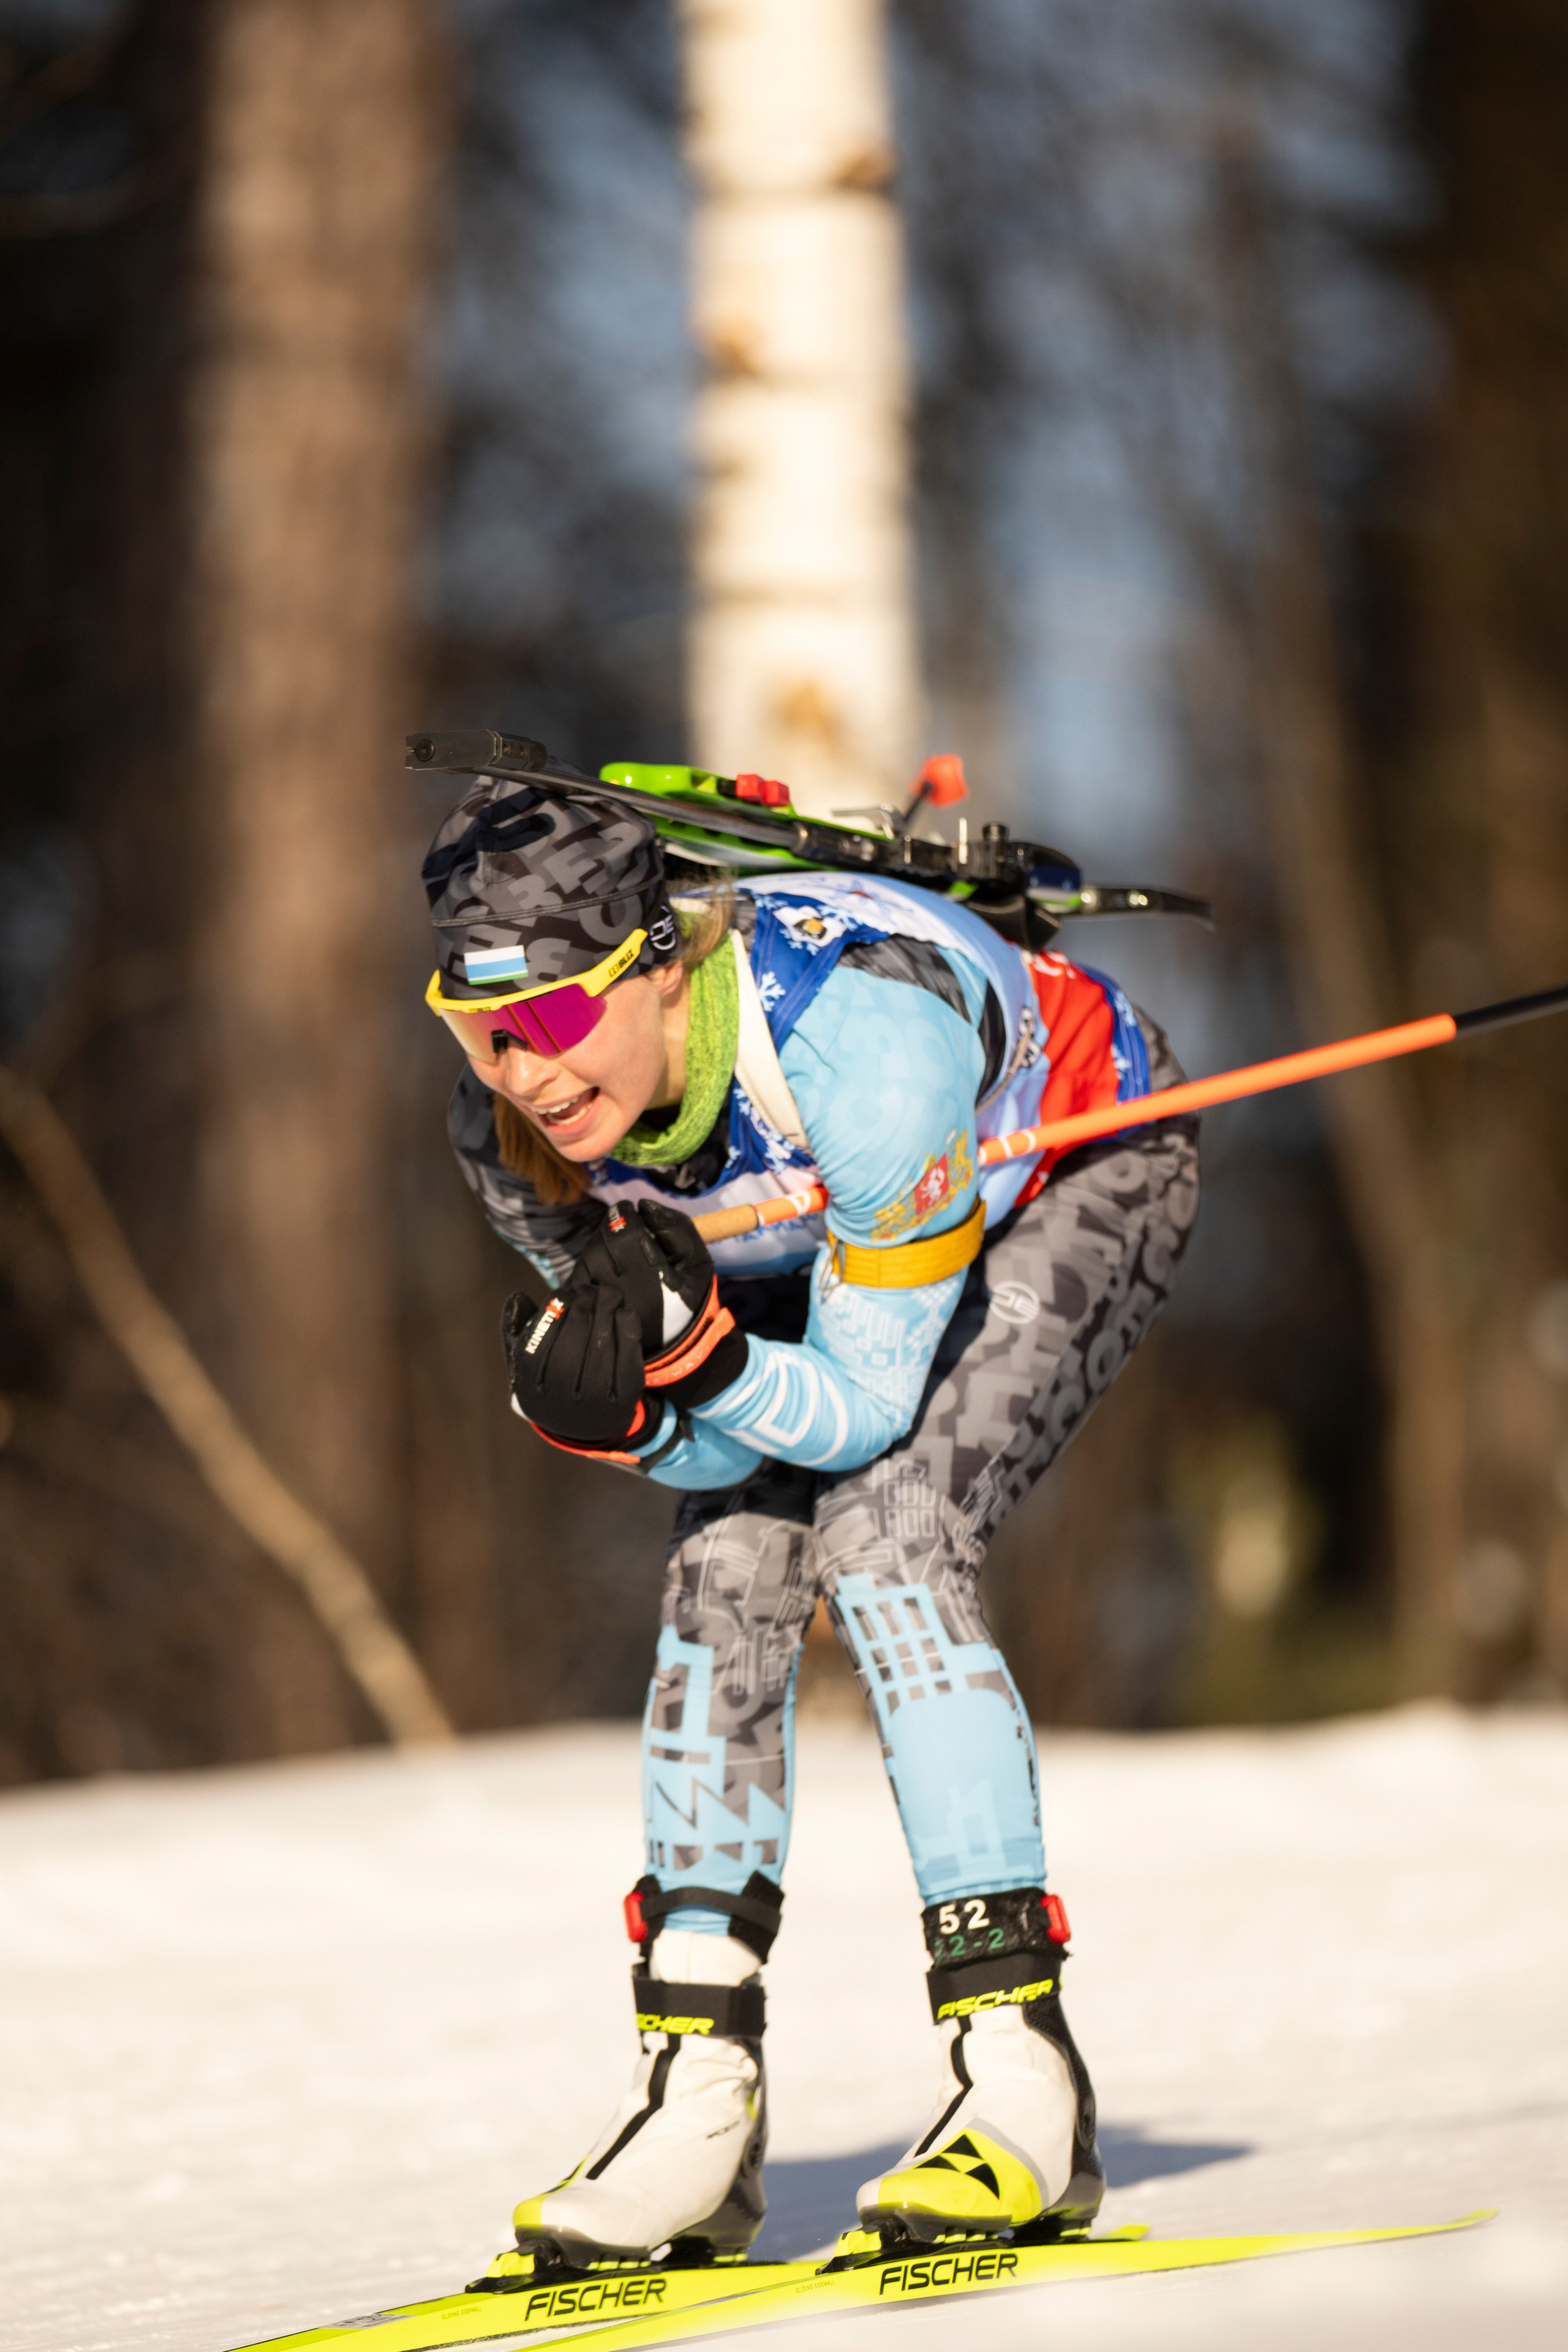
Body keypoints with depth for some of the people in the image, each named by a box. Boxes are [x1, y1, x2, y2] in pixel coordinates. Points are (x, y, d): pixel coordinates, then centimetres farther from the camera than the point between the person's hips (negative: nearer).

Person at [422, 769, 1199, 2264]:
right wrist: (614, 1401, -37)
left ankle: (1022, 2079, -22)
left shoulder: (858, 1037, -43)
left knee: (883, 1540, -24)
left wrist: (691, 1354, -49)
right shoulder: (512, 1132, -25)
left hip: (1082, 1174, -5)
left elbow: (871, 1405, -33)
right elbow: (708, 1445, -15)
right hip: (815, 1233, 6)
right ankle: (696, 2099, -5)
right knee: (727, 1565, -12)